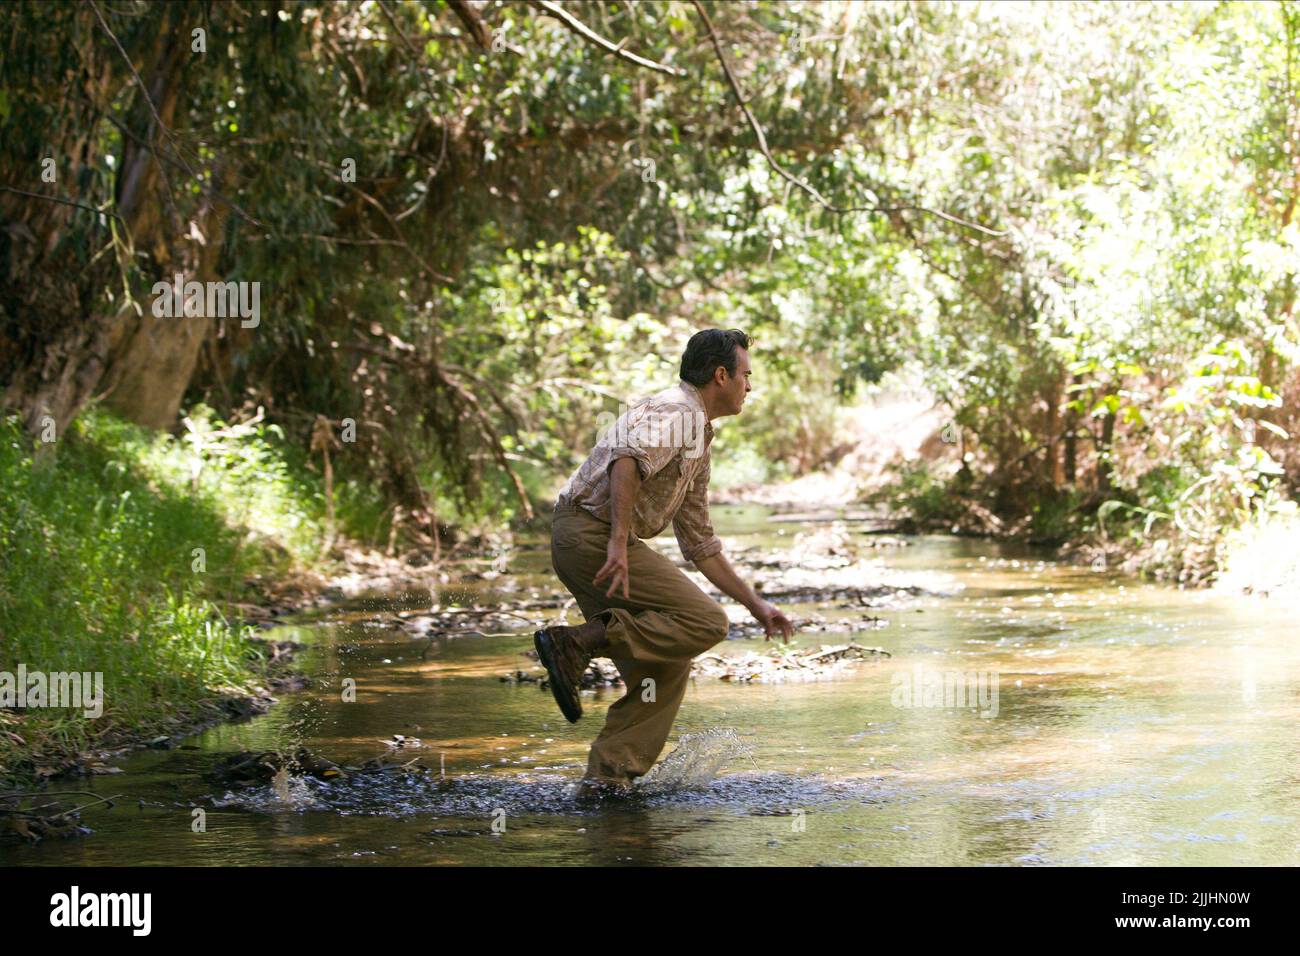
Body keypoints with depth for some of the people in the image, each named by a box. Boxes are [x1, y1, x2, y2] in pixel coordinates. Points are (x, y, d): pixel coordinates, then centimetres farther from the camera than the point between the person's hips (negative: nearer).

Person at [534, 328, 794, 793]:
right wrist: (618, 542, -33)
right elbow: (629, 457, -27)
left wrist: (756, 605, 30)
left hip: (579, 544, 10)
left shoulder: (698, 441, 26)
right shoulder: (677, 410, -6)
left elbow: (699, 544, 31)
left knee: (665, 667, 9)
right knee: (704, 622, -13)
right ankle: (576, 644, -18)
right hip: (592, 532, -10)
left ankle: (609, 777, 6)